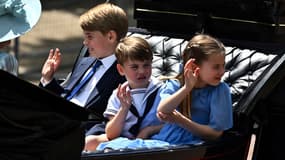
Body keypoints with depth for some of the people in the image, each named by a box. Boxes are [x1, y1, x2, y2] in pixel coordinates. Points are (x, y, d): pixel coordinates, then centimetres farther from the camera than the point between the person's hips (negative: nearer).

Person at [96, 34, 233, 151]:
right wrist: (187, 88, -17)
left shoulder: (220, 90, 2)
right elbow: (161, 112, -9)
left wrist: (181, 121, -8)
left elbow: (216, 132, -3)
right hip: (160, 141, 4)